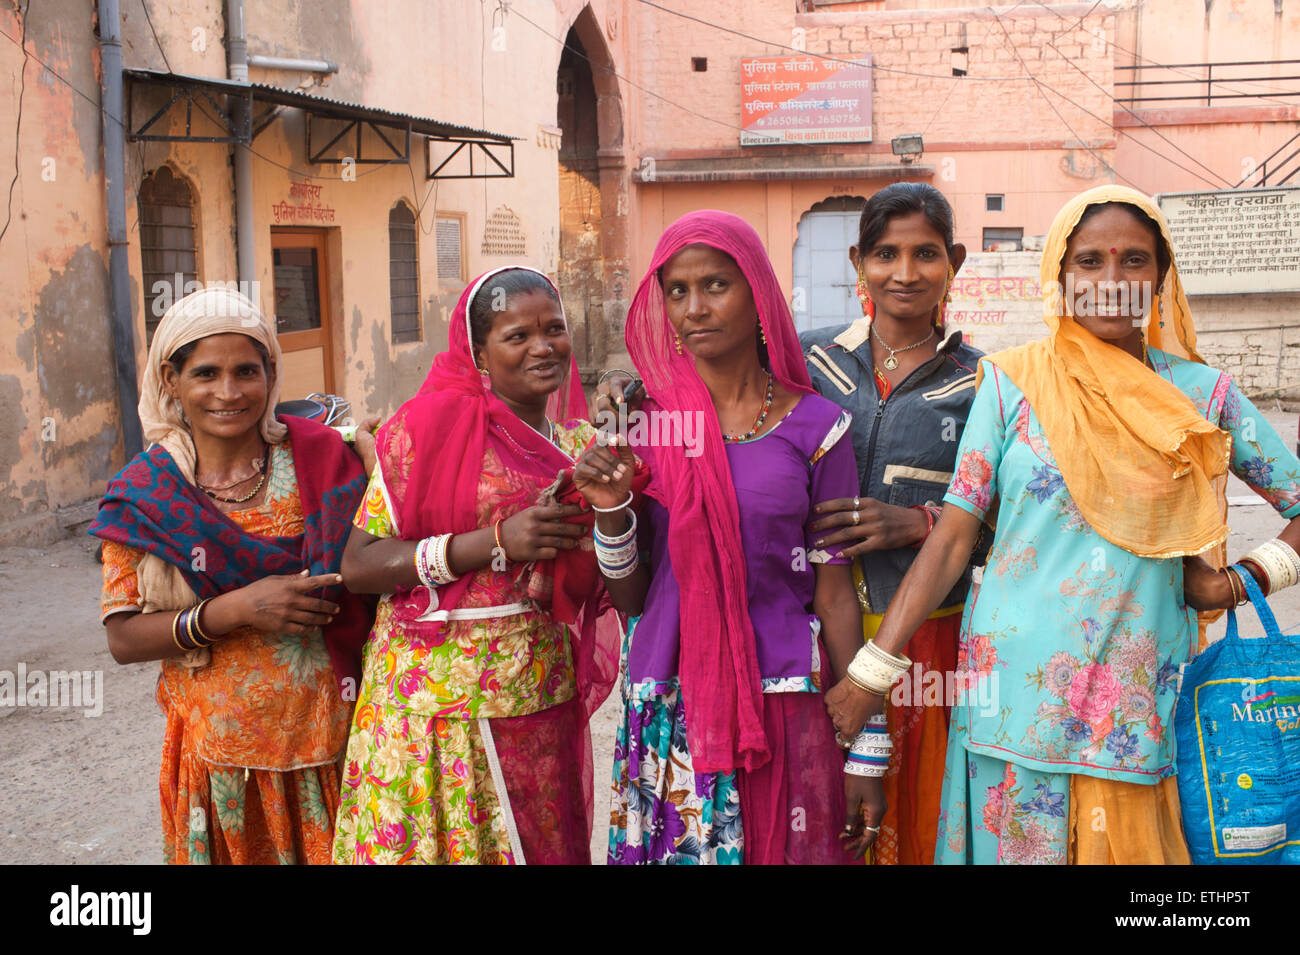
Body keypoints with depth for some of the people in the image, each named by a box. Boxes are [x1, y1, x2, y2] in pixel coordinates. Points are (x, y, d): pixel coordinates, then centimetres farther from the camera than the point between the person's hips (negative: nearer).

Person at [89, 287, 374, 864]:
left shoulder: (321, 457, -5)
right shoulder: (145, 495, -3)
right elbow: (123, 638, -6)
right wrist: (236, 609, -19)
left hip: (332, 738, 0)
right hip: (219, 747, 1)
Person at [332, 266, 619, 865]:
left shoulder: (579, 444, 8)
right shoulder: (430, 423, -8)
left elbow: (607, 592, 9)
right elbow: (356, 564, -13)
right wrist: (496, 543, -21)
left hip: (542, 703, 5)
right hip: (435, 701, -4)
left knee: (543, 848, 12)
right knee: (426, 843, 4)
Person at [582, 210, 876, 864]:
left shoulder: (815, 427, -2)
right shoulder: (644, 422, 2)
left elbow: (835, 596, 0)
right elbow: (629, 601, 6)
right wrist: (611, 512, -13)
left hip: (782, 710, -1)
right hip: (665, 711, 1)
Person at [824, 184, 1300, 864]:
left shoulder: (1201, 393, 5)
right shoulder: (1014, 382, 0)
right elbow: (953, 535, -3)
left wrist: (1240, 583, -5)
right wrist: (871, 673, -7)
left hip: (1142, 704, 1)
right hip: (1020, 694, -1)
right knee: (1020, 846, 6)